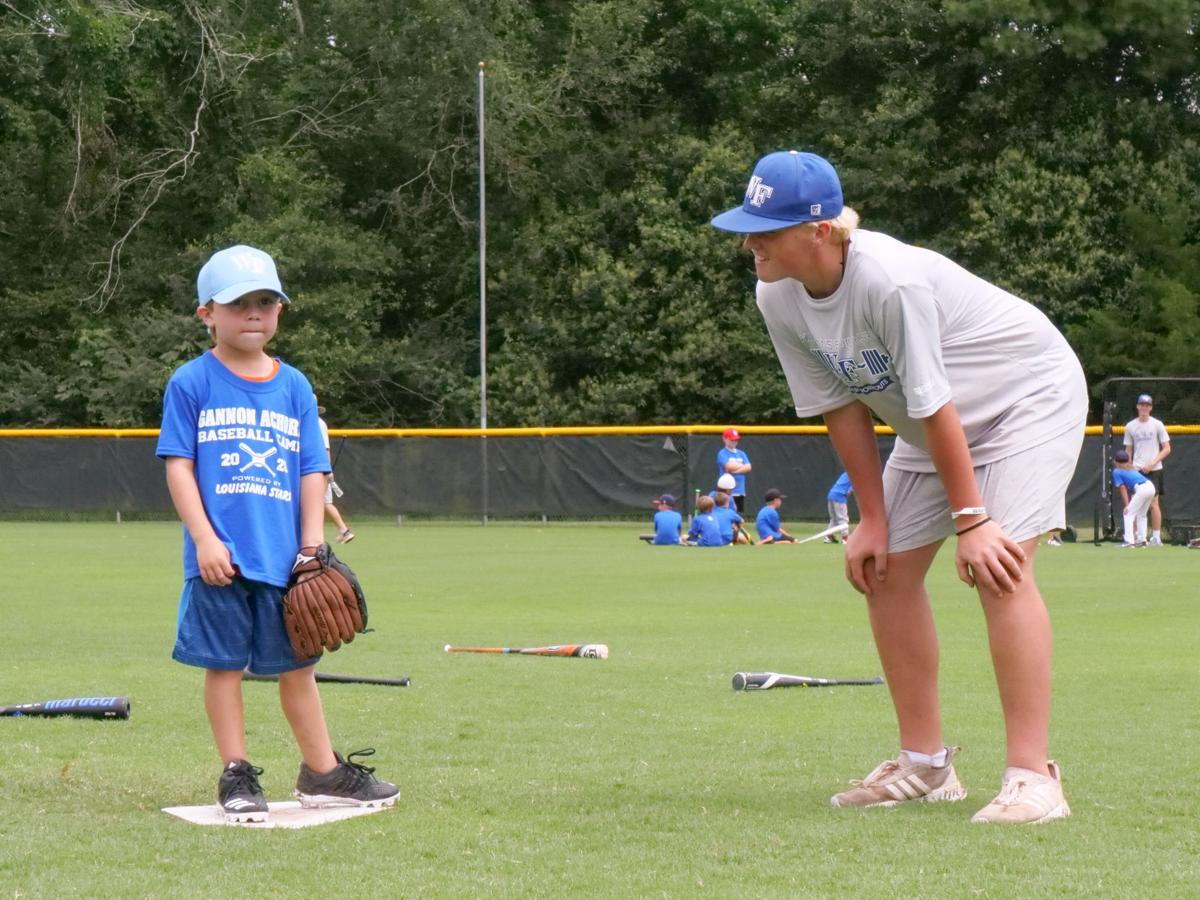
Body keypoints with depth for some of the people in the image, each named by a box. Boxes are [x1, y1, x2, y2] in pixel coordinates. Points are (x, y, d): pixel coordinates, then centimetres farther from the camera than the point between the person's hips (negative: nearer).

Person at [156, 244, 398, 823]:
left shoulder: (294, 386, 10)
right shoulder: (192, 383, -1)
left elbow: (312, 470, 9)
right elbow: (178, 465, -4)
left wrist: (312, 544, 0)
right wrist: (204, 538, -13)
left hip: (283, 558, 3)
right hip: (221, 557, -3)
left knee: (296, 665, 11)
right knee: (224, 664, 2)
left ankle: (322, 773, 20)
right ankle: (236, 778, 11)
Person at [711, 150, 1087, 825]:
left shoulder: (890, 281, -36)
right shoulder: (779, 300, -13)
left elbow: (934, 405, -31)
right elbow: (842, 408, -4)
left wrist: (970, 519, -26)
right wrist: (874, 519, -4)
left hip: (1029, 395, -8)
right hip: (928, 428, 9)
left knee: (1000, 567, -23)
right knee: (885, 569, 5)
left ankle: (1033, 778, -25)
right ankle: (926, 767, 16)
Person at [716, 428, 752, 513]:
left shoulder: (741, 454, 16)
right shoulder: (722, 454, -3)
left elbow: (748, 467, 3)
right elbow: (729, 466, -18)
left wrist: (735, 470, -11)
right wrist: (742, 466, 0)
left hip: (740, 492, 6)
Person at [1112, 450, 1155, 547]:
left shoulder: (1117, 472, 11)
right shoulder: (1131, 469, 30)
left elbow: (1123, 489, 4)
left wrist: (1127, 505, 1)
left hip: (1142, 488, -7)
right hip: (1151, 486, 7)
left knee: (1128, 513, 1)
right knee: (1141, 514, 23)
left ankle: (1129, 541, -8)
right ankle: (1141, 540, 23)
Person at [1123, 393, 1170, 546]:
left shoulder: (1157, 425, 1)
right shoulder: (1130, 426, 9)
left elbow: (1167, 449, 0)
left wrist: (1152, 463, -11)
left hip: (1153, 470, -3)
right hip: (1136, 470, 3)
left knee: (1153, 503, -7)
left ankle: (1156, 537, -2)